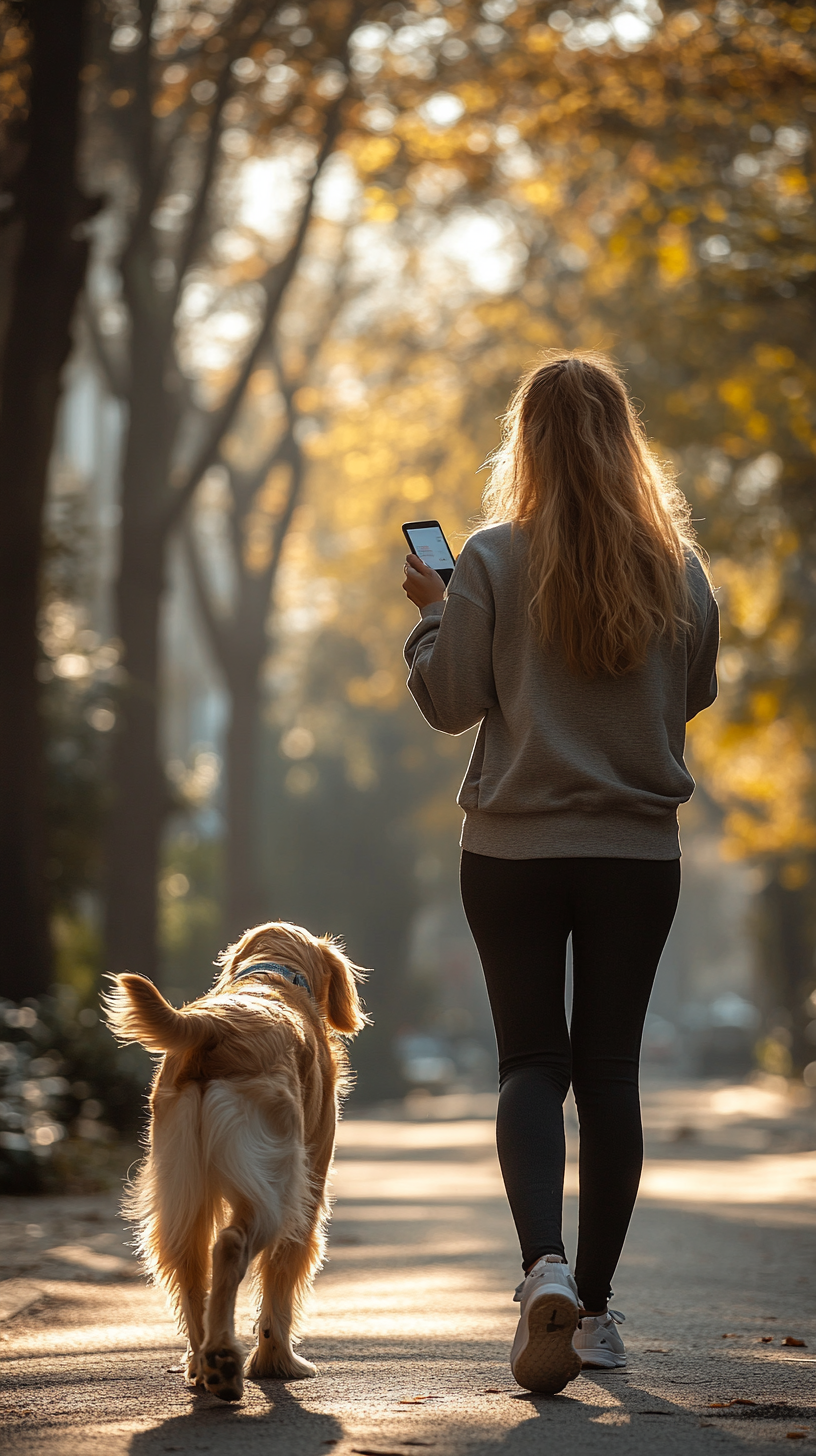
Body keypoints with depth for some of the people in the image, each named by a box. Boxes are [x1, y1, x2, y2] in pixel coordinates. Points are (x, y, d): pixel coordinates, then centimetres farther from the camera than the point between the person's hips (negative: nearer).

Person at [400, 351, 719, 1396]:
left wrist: (431, 612, 10)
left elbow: (450, 703, -5)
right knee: (610, 1065, 10)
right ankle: (595, 1303, 14)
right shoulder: (676, 564, -1)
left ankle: (545, 1268, -20)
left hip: (514, 848, -2)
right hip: (639, 849, 2)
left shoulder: (495, 559, -9)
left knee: (532, 1061, 3)